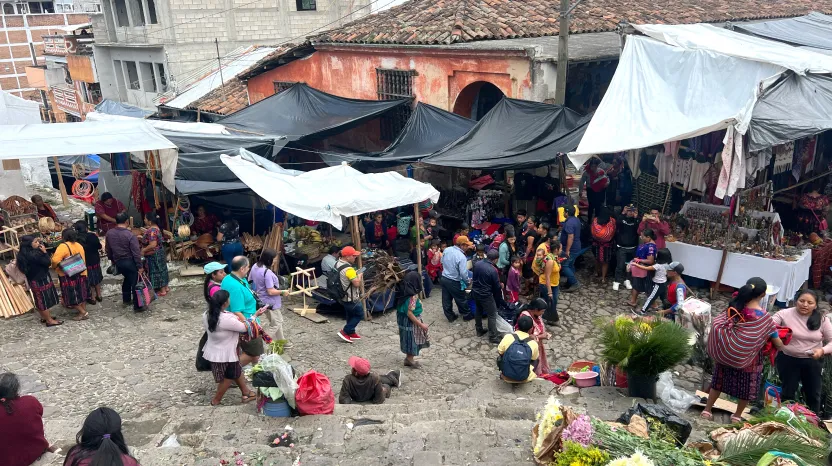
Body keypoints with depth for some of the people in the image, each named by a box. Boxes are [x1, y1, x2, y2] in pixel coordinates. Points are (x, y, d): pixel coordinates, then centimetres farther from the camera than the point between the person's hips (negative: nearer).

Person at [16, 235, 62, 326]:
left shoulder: (24, 253, 2)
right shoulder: (33, 254, -28)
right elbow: (47, 262, -23)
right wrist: (44, 252, -16)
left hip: (34, 278, 9)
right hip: (40, 280, -9)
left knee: (40, 299, 21)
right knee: (44, 299, 1)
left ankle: (44, 317, 36)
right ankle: (49, 321, 10)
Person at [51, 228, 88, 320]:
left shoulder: (63, 246, -17)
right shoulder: (79, 245, 6)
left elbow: (55, 260, -27)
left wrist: (55, 267, -7)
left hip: (68, 276, -7)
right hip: (81, 274, 7)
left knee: (71, 296, 2)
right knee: (81, 293, 16)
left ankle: (83, 313, 1)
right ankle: (83, 310, 23)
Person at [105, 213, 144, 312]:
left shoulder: (109, 233, -1)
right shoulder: (130, 235, -19)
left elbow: (107, 250, 11)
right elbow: (136, 252, -18)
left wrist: (112, 259, 26)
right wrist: (139, 266, -12)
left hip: (118, 262, 6)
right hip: (130, 262, -6)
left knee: (127, 278, 29)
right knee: (135, 283, 2)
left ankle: (126, 299, 37)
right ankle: (137, 306, 5)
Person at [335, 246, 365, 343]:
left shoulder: (337, 264, 2)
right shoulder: (348, 269, -29)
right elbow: (357, 283, -28)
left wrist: (355, 274, 8)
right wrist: (360, 275, -10)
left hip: (343, 296, 9)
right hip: (351, 298, -9)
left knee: (351, 315, 23)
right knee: (359, 314, 7)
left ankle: (351, 333, 33)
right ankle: (345, 331, 8)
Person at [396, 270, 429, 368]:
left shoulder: (404, 292, -2)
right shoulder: (412, 296, -28)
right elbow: (409, 313, -27)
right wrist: (421, 324, -21)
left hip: (404, 320, 8)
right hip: (411, 322, -8)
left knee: (410, 341, 22)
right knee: (412, 341, 10)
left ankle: (409, 359, 34)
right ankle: (410, 360, 25)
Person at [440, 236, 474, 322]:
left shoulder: (447, 250, -5)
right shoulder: (462, 257, -25)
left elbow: (442, 261, 10)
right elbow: (463, 274, -25)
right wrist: (467, 283, -8)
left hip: (443, 278, 6)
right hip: (454, 282, -6)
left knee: (446, 300, 17)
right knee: (461, 300, 15)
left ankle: (450, 316, 32)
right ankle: (467, 315, 31)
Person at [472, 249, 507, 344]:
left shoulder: (477, 264, -6)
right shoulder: (493, 270, -24)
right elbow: (497, 286, -12)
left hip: (475, 292, 7)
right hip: (486, 295, -7)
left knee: (479, 311, 25)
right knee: (492, 315, 6)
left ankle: (479, 331, 39)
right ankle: (493, 337, 11)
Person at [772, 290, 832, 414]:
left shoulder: (822, 320, -5)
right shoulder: (784, 314, -12)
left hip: (812, 362, 3)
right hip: (788, 359, -2)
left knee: (813, 394, 17)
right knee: (788, 392, 11)